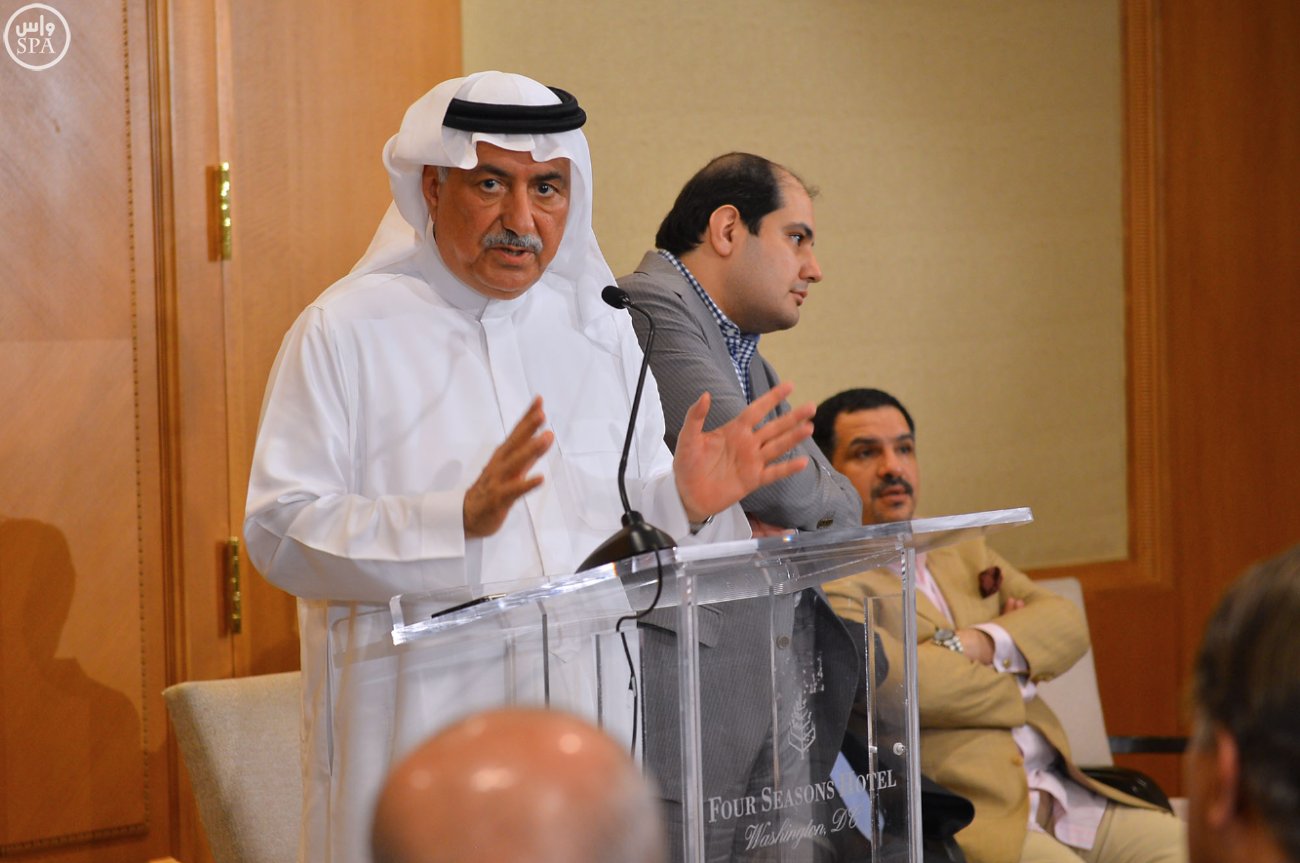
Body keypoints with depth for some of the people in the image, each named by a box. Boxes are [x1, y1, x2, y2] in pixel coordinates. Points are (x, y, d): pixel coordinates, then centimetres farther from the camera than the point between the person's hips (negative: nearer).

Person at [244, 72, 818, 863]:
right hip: (417, 722, -4)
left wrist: (686, 503, -10)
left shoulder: (600, 327, 11)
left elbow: (631, 524, 12)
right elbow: (280, 529, -12)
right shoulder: (347, 330, -4)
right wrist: (459, 519, -23)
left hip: (586, 704, 4)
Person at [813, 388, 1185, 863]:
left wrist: (982, 644, -9)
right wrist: (1014, 679, 3)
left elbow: (1068, 624, 11)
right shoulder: (825, 586, 0)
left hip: (1063, 796, 7)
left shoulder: (968, 556, 24)